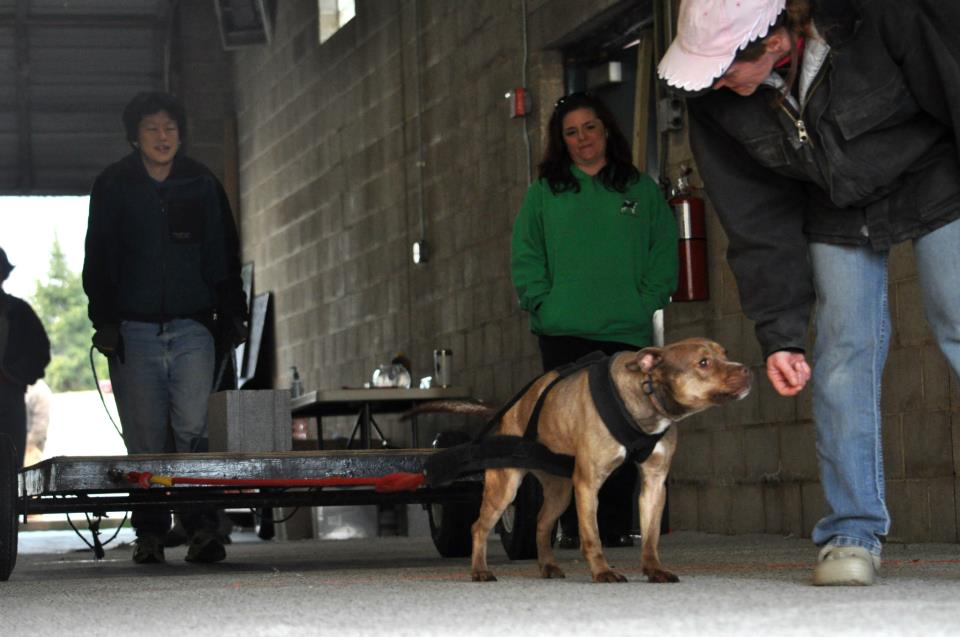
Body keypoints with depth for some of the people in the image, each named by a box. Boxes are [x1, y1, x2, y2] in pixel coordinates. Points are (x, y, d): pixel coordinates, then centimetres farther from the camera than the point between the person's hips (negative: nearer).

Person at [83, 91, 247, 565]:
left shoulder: (202, 185, 8)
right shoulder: (113, 187, 5)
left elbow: (224, 256, 13)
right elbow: (99, 260, 4)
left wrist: (232, 316, 8)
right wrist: (104, 320, -4)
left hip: (192, 328, 0)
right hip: (134, 330, 0)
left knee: (192, 428, -13)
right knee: (145, 440, 1)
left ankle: (201, 527, -14)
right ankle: (149, 533, 8)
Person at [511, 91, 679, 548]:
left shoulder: (641, 190, 12)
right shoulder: (544, 193, 11)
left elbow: (664, 253, 10)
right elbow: (525, 257, 8)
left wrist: (646, 301, -3)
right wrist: (543, 303, -6)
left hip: (627, 332, 1)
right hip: (563, 334, 0)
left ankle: (616, 525, 2)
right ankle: (573, 525, -2)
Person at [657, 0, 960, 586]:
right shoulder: (716, 103, -21)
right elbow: (758, 222, -13)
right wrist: (780, 333, -16)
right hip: (837, 211, 3)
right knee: (844, 351, -5)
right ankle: (853, 531, 0)